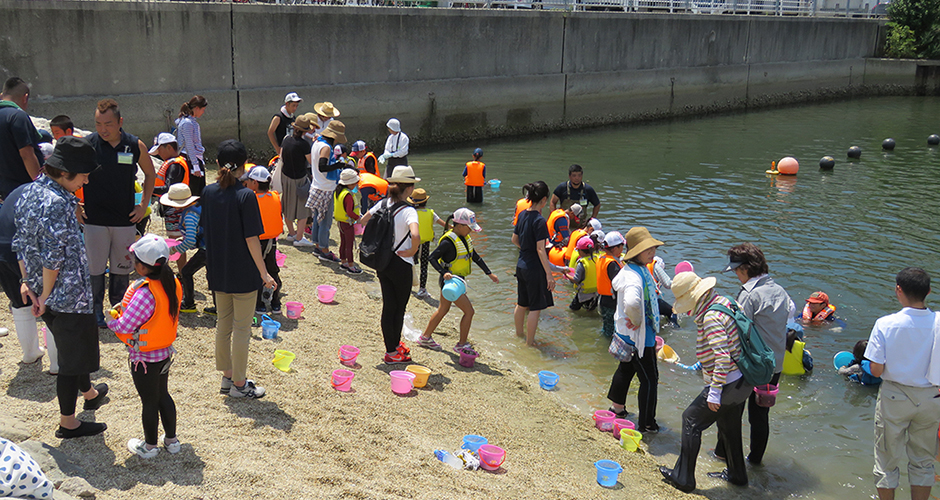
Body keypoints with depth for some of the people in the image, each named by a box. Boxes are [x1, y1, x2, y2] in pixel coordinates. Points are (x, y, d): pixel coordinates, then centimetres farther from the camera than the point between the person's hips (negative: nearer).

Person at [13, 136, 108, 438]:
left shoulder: (30, 192, 4)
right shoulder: (57, 202, -25)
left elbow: (20, 243, 9)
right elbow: (53, 257, -25)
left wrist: (27, 282, 10)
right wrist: (45, 295, -14)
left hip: (45, 291, 10)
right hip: (69, 296, -9)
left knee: (73, 347, 29)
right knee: (73, 357, 6)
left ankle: (89, 393, 50)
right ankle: (67, 423, 19)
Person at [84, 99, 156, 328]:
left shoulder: (136, 146, -2)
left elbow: (150, 174, 15)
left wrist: (143, 205, 8)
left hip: (125, 219, 2)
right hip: (94, 220, -1)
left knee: (122, 269, 10)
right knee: (94, 268, 3)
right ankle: (96, 311, 18)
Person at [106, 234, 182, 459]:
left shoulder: (144, 293, -29)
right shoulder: (173, 284, -6)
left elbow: (125, 326, -27)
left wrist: (111, 321, -6)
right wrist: (124, 309, 7)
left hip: (144, 358, -7)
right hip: (165, 352, 7)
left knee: (149, 401, 10)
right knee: (163, 394, 21)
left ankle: (150, 446, 27)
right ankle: (172, 440, 32)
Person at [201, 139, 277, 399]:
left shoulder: (209, 192, 0)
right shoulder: (246, 196, -18)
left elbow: (206, 230, 7)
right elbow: (251, 238, -17)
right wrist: (264, 272, -10)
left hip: (218, 271, 6)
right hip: (243, 273, -6)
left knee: (223, 324, 18)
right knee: (241, 329, 5)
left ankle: (228, 377, 29)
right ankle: (239, 384, 14)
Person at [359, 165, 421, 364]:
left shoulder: (383, 204, 1)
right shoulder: (408, 211, -20)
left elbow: (363, 220, 12)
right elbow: (415, 235, -36)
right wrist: (412, 251, -18)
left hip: (382, 261, 6)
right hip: (400, 264, -6)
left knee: (388, 306, 14)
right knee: (399, 308, 9)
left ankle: (392, 346, 26)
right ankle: (393, 352, 16)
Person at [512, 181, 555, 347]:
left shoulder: (523, 215, 3)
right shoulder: (539, 221, -21)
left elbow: (514, 239, 14)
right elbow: (540, 250, -22)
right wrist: (549, 274, -20)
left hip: (521, 265, 8)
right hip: (535, 268, -8)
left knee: (522, 304, 24)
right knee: (535, 307, 4)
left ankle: (519, 333, 40)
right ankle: (529, 342, 12)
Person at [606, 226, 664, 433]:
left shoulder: (634, 269, 3)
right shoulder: (634, 276, -31)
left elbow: (616, 284, 24)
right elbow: (631, 302, -51)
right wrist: (637, 320, -30)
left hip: (626, 332, 10)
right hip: (639, 337, -10)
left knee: (626, 369, 26)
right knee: (649, 379, 2)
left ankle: (617, 407, 44)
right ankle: (646, 424, 13)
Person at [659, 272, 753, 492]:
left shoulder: (711, 318, -24)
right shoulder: (724, 302, 5)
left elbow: (723, 358, -29)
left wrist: (714, 393, -26)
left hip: (728, 384, -10)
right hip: (743, 381, 10)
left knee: (691, 420, 1)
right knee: (729, 424, 25)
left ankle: (683, 478, 8)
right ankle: (737, 474, 40)